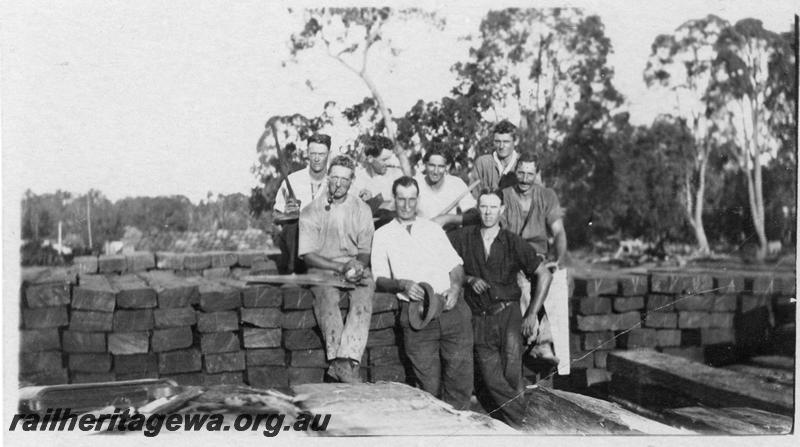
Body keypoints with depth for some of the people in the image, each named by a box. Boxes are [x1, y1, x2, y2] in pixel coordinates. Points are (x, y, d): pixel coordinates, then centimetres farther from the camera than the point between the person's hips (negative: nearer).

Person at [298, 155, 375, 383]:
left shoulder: (362, 210, 11)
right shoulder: (311, 211, 4)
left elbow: (366, 251, 9)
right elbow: (307, 255, -3)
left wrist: (358, 265, -15)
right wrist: (340, 267, -15)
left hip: (355, 266, 1)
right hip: (322, 269, -1)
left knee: (365, 290, -33)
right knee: (326, 294, -35)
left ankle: (344, 362, -44)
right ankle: (341, 362, -43)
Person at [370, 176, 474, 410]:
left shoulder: (433, 228, 20)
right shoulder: (383, 235, 13)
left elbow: (456, 265, 17)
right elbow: (379, 279, 6)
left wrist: (455, 288, -4)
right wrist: (402, 284, -14)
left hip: (451, 307, 2)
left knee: (460, 372, -6)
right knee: (430, 384, -5)